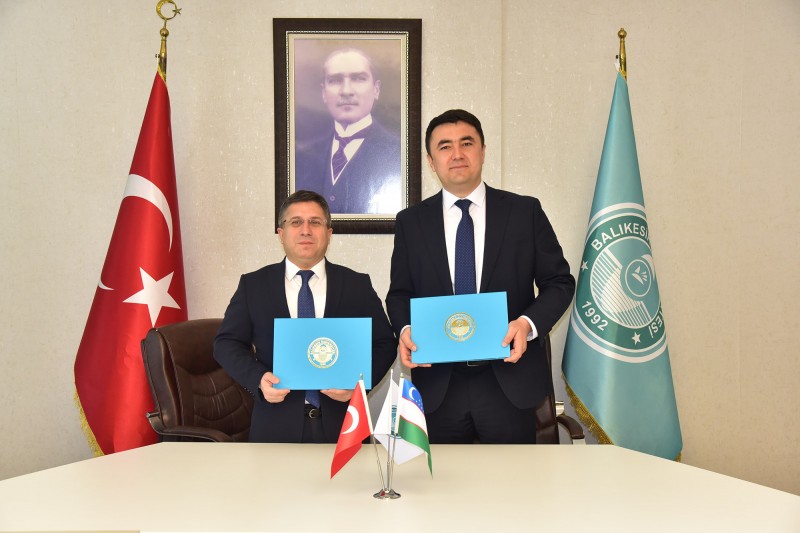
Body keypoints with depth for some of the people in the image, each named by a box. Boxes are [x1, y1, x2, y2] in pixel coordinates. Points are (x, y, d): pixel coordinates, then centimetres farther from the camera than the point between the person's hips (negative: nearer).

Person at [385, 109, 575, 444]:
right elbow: (400, 293, 11)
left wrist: (528, 323, -13)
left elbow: (559, 282, 4)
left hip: (511, 384, 0)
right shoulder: (410, 222, 6)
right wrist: (405, 329, -9)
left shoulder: (526, 212, 2)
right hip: (438, 387, 1)